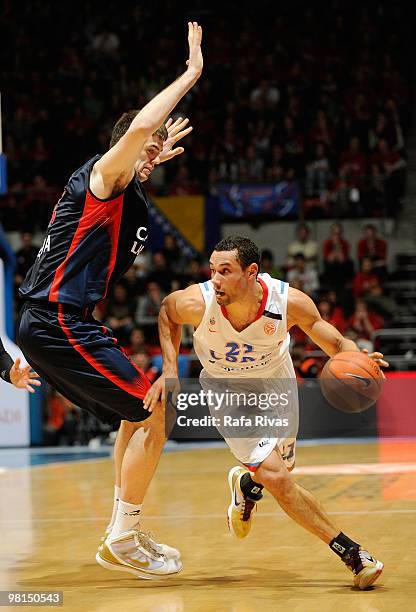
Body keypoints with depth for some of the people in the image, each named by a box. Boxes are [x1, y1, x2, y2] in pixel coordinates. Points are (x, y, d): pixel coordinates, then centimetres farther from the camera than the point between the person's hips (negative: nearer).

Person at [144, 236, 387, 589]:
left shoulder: (290, 302, -32)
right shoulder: (198, 302, -32)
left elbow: (337, 344, -18)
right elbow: (167, 312, -7)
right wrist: (169, 371, -16)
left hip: (274, 382, 2)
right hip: (226, 390, -2)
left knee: (280, 469, 13)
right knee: (276, 478, -16)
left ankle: (246, 483, 50)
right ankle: (349, 550, -5)